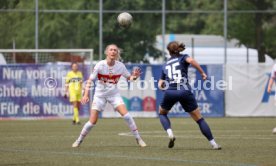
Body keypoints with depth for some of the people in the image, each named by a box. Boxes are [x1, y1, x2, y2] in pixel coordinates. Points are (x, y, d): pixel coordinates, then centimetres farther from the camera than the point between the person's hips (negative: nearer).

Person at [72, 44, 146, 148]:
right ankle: (79, 140, 18)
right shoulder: (100, 65, -16)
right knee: (93, 121, -5)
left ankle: (138, 138, -7)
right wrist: (86, 94, -24)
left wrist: (134, 77, -19)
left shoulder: (120, 66, -9)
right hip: (100, 94, -1)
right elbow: (90, 80, -13)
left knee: (125, 113, -18)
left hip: (114, 94, 1)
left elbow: (128, 77, 5)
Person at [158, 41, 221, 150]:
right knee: (199, 119, 8)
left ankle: (170, 133, 3)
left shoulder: (165, 65, 23)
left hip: (169, 92, 2)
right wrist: (202, 73, -7)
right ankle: (213, 144, 0)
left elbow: (160, 84, 18)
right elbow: (191, 60, -12)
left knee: (162, 113, 29)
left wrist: (161, 85, 40)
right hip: (185, 92, -2)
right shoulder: (183, 58, 13)